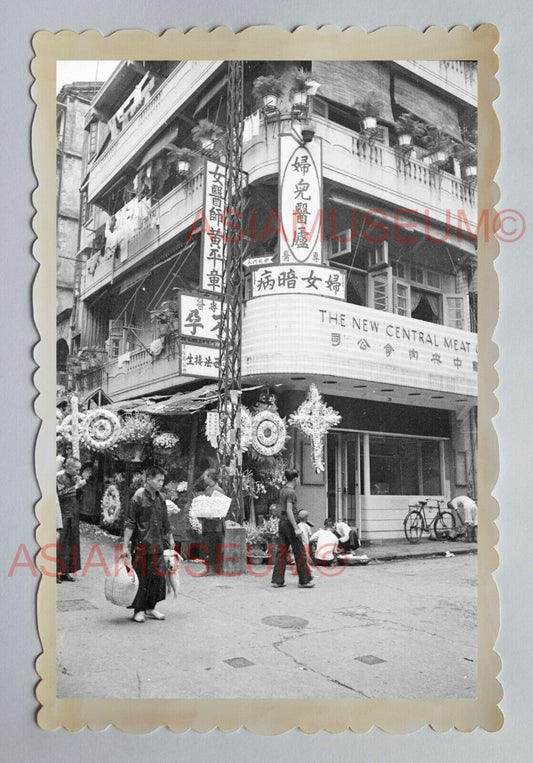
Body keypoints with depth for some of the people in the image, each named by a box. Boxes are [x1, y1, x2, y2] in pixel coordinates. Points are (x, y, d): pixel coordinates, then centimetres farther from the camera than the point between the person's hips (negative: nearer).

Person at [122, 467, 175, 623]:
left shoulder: (160, 498, 9)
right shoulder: (138, 498, -11)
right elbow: (129, 523, -12)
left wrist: (170, 538, 23)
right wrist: (125, 546, -15)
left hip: (157, 545, 6)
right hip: (141, 545, -6)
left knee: (158, 576, 7)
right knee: (141, 578, 1)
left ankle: (150, 608, 22)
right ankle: (138, 610, 15)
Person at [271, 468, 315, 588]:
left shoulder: (282, 490, 12)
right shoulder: (291, 492, -14)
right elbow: (289, 510, -20)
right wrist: (296, 528, -21)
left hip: (282, 523, 8)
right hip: (289, 522, -8)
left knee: (281, 552, 8)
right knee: (299, 552, 1)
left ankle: (277, 580, 8)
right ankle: (304, 580, 7)